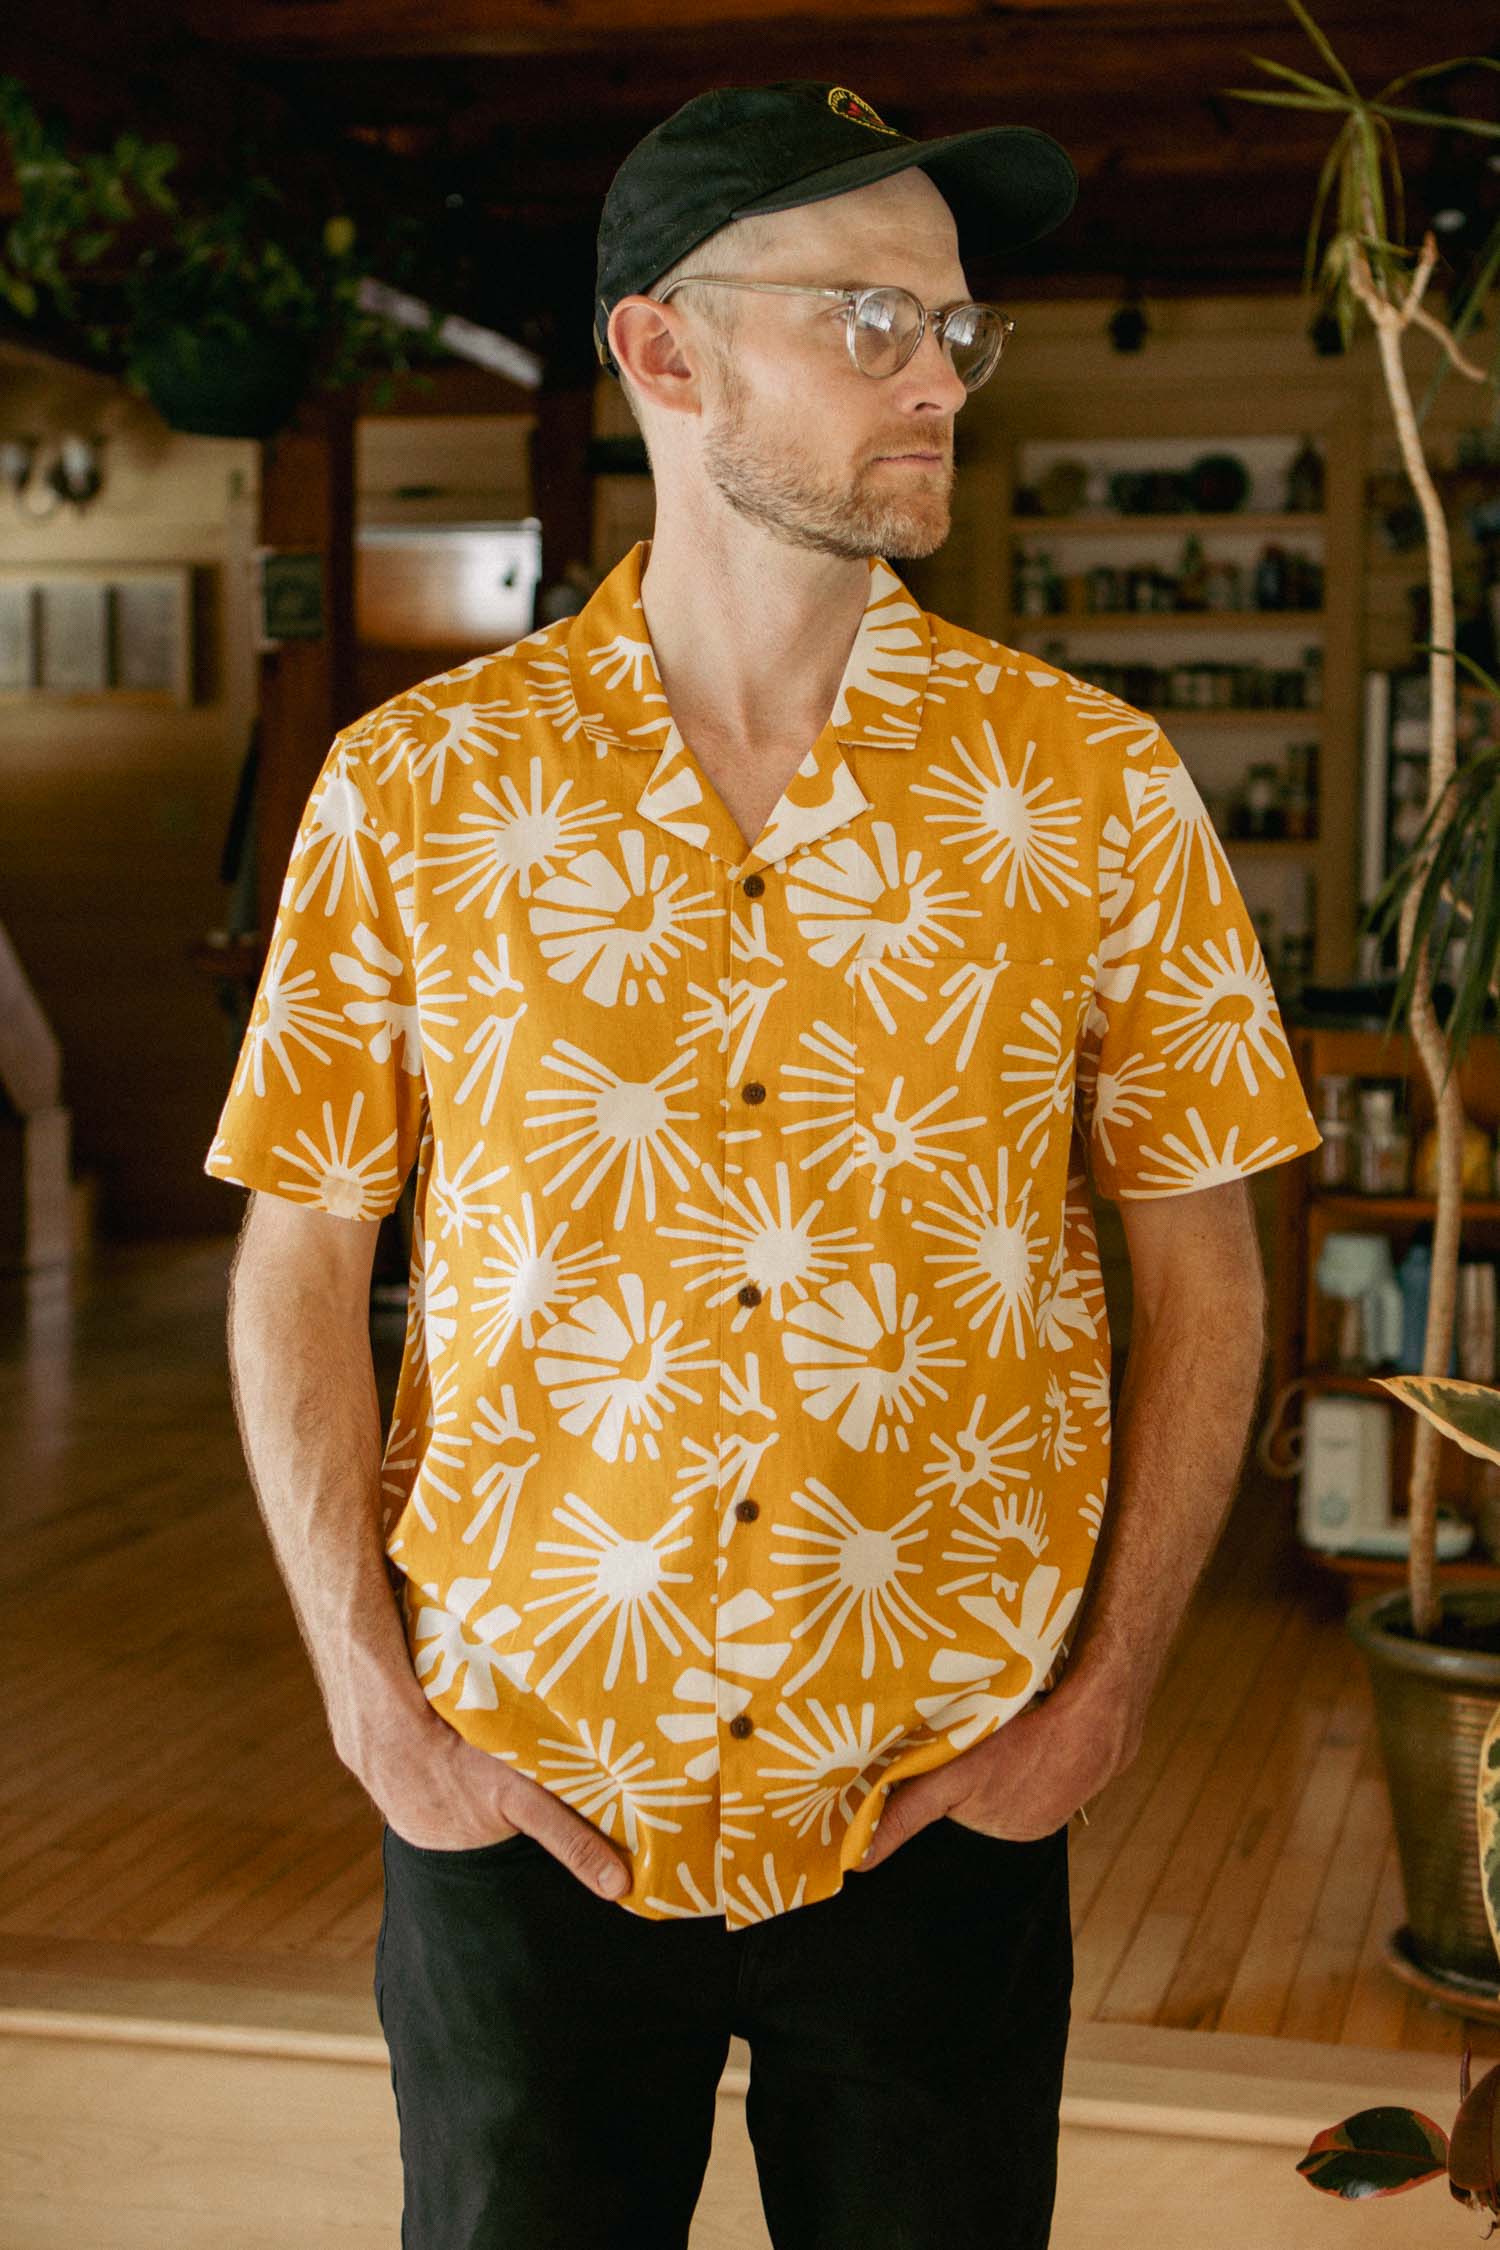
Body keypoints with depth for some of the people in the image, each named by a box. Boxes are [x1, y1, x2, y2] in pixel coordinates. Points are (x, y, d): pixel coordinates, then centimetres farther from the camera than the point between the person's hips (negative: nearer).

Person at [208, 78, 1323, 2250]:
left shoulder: (1095, 788, -2)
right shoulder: (415, 787, -3)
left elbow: (1202, 1273, 2)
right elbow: (300, 1264, 1)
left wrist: (1105, 1702, -3)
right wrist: (374, 1706, -4)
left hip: (944, 1820, 1)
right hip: (518, 1806, 0)